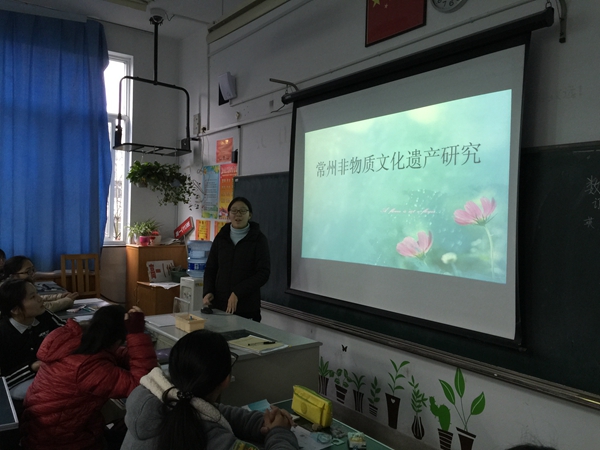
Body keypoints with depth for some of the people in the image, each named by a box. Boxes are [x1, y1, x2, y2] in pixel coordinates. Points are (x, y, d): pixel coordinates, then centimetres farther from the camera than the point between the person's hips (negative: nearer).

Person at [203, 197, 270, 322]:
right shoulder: (221, 237, 8)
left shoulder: (259, 239, -3)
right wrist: (208, 291, -5)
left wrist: (237, 293, -17)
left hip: (247, 308, -3)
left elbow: (264, 273, -9)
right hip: (218, 304, 3)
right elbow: (210, 268, 12)